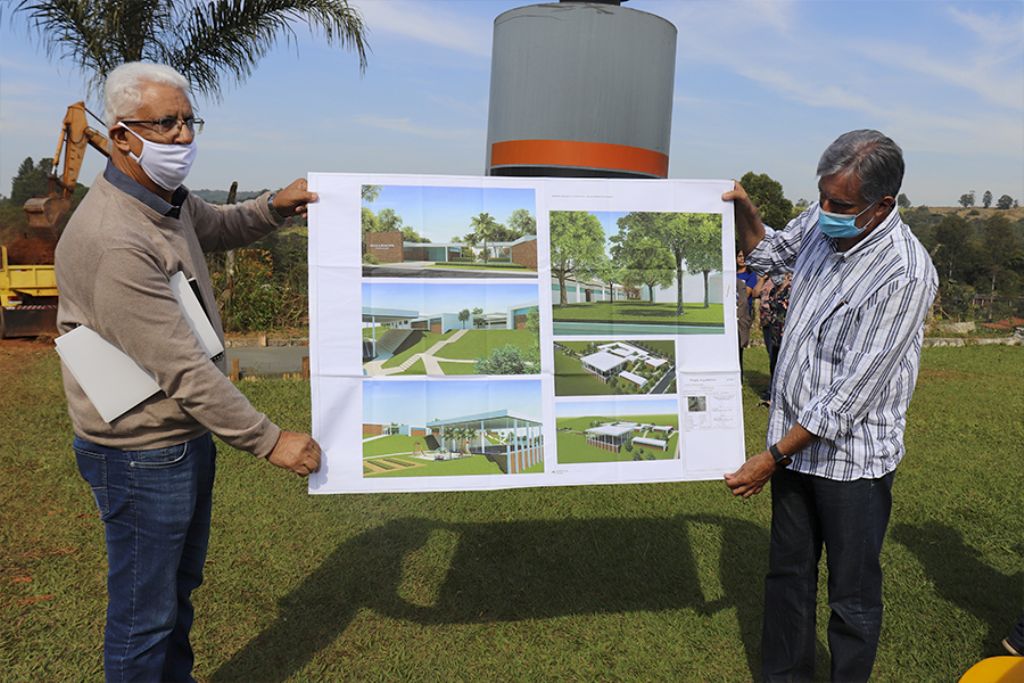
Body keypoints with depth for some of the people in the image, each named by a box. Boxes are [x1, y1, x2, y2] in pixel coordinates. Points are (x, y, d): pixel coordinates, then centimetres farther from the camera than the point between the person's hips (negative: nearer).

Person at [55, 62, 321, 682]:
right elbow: (181, 368, -29)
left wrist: (277, 206, 6)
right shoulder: (113, 241, -29)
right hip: (141, 452, -10)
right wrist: (269, 440, -23)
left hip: (186, 434, 10)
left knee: (180, 585, 27)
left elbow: (219, 226, 26)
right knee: (145, 611, 9)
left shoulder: (168, 200, 2)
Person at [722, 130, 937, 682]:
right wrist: (743, 210, 2)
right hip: (796, 438, 7)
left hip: (851, 458, -7)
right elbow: (767, 252, 23)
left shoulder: (905, 274, -24)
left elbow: (851, 393, -24)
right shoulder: (820, 222, -2)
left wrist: (773, 458, -20)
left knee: (853, 597, 11)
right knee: (786, 575, 20)